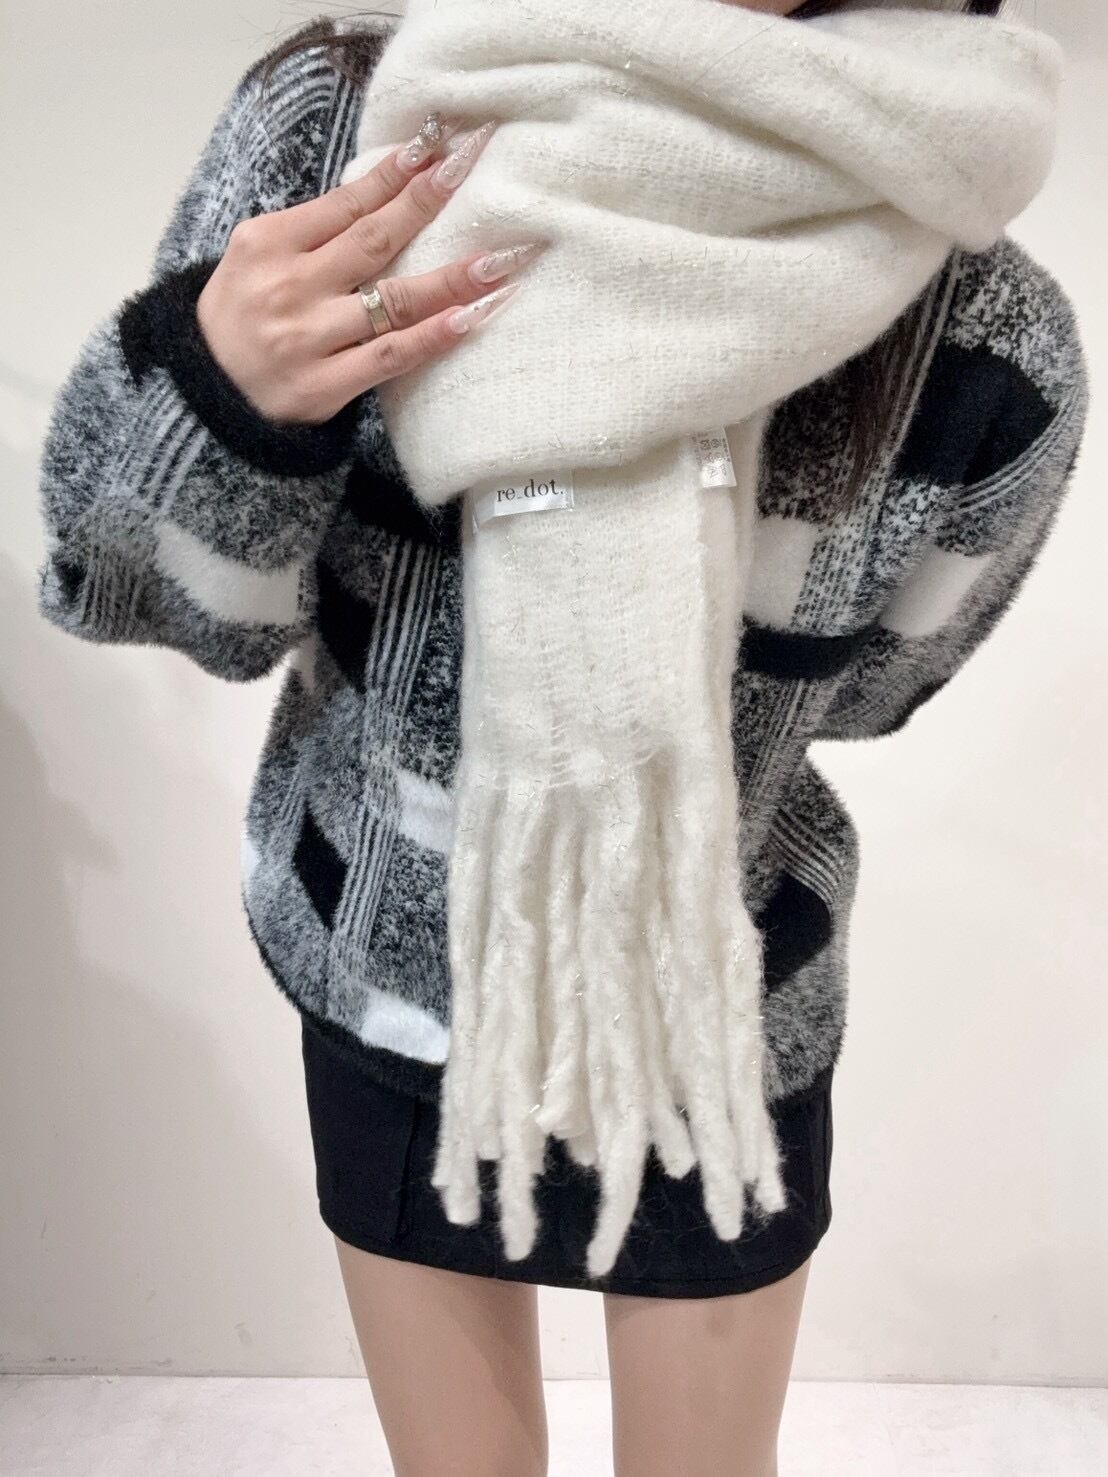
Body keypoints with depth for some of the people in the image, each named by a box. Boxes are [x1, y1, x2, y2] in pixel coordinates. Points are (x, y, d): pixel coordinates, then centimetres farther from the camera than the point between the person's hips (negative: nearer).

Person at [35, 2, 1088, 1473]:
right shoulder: (325, 123, -21)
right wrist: (213, 387, -32)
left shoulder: (991, 361, -24)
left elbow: (843, 688, -4)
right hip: (381, 981, 2)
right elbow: (164, 599, -11)